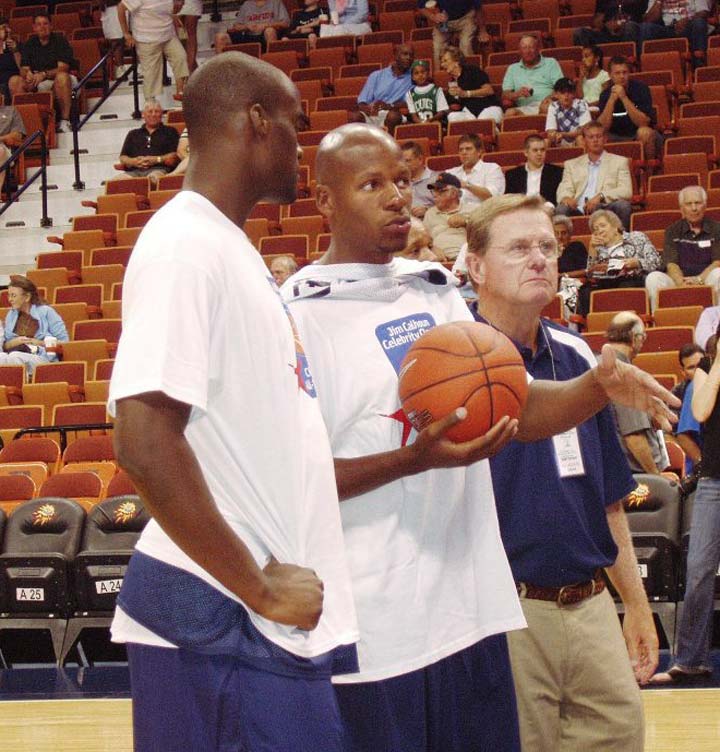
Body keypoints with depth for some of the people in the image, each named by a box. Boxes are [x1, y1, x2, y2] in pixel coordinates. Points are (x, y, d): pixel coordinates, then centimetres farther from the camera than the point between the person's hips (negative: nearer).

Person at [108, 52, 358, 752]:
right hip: (223, 619, -9)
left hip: (275, 619, 9)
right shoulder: (186, 245, -13)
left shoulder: (230, 246, 15)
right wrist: (260, 588, -17)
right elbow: (146, 444, -22)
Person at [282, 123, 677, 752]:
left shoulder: (437, 291, 13)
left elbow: (520, 405, 15)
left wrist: (600, 386, -5)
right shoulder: (300, 316, -9)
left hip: (471, 609, 7)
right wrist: (415, 460, -24)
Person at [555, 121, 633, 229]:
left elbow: (627, 191, 4)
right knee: (561, 209, -30)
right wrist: (566, 198, -16)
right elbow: (564, 190, 12)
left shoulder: (619, 162, 17)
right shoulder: (571, 164, 24)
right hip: (579, 211, 1)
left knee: (623, 205, -32)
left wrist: (600, 196, -15)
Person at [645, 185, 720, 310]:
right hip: (679, 280, 1)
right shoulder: (673, 231, 13)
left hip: (705, 279, -1)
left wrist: (698, 279, -21)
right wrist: (682, 283, -22)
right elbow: (671, 264, 0)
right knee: (653, 278, -26)